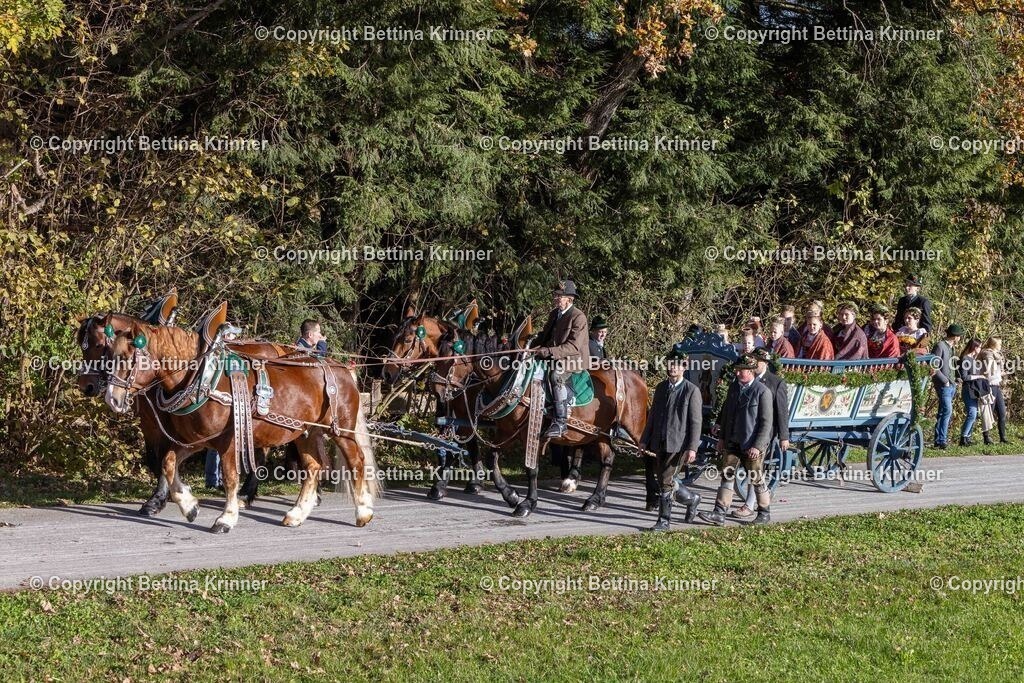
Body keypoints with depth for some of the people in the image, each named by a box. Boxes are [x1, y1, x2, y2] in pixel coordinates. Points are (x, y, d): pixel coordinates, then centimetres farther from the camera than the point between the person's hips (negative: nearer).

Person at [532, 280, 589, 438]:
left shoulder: (578, 317, -13)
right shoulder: (554, 314, 14)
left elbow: (573, 346, -20)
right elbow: (546, 334, 25)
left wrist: (550, 351, -28)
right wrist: (537, 345, 3)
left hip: (574, 359, -9)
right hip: (555, 358, 9)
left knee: (555, 375, -35)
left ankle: (561, 422, -35)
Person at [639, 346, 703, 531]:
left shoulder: (692, 390, -7)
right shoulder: (661, 387, 11)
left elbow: (696, 422, -9)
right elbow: (653, 414, 17)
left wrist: (692, 448, -15)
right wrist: (645, 439, 14)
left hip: (678, 444, -6)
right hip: (660, 442, 7)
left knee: (666, 481, -10)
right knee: (665, 481, 11)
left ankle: (664, 520, 0)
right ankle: (691, 499, 34)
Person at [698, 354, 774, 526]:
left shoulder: (763, 392, -12)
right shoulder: (734, 386, 7)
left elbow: (767, 422, -13)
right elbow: (726, 413, 16)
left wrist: (757, 446, -17)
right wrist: (721, 438, 14)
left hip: (752, 444, -6)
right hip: (732, 441, 6)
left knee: (756, 479, 4)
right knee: (727, 475, 2)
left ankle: (764, 512, 21)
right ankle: (719, 514, 1)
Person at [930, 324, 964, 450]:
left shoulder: (951, 348, 17)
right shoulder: (940, 346, -11)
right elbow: (934, 367, -16)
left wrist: (956, 378, 8)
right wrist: (945, 380, -15)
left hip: (951, 385, 9)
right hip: (943, 385, -9)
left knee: (943, 413, 12)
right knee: (947, 411, -15)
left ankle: (938, 440, 16)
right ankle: (941, 441, -15)